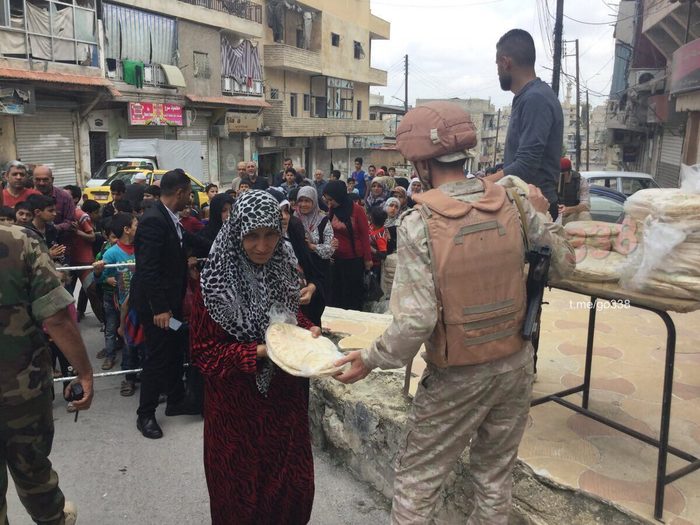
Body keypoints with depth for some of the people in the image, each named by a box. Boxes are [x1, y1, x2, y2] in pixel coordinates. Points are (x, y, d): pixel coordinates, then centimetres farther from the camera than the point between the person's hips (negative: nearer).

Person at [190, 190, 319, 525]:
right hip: (238, 404, -4)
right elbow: (204, 351, -14)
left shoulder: (284, 268, -2)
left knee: (293, 483, 17)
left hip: (285, 396, 5)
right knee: (242, 492, 14)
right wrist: (258, 352, -25)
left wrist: (307, 329, -6)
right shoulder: (217, 281, -17)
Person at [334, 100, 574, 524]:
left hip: (458, 377, -4)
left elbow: (416, 320, -23)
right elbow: (564, 261, 3)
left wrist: (370, 359, -9)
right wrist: (542, 216, 16)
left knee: (417, 479, 15)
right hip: (516, 365, 5)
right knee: (496, 475, 23)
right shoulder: (513, 203, -7)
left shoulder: (419, 224, -20)